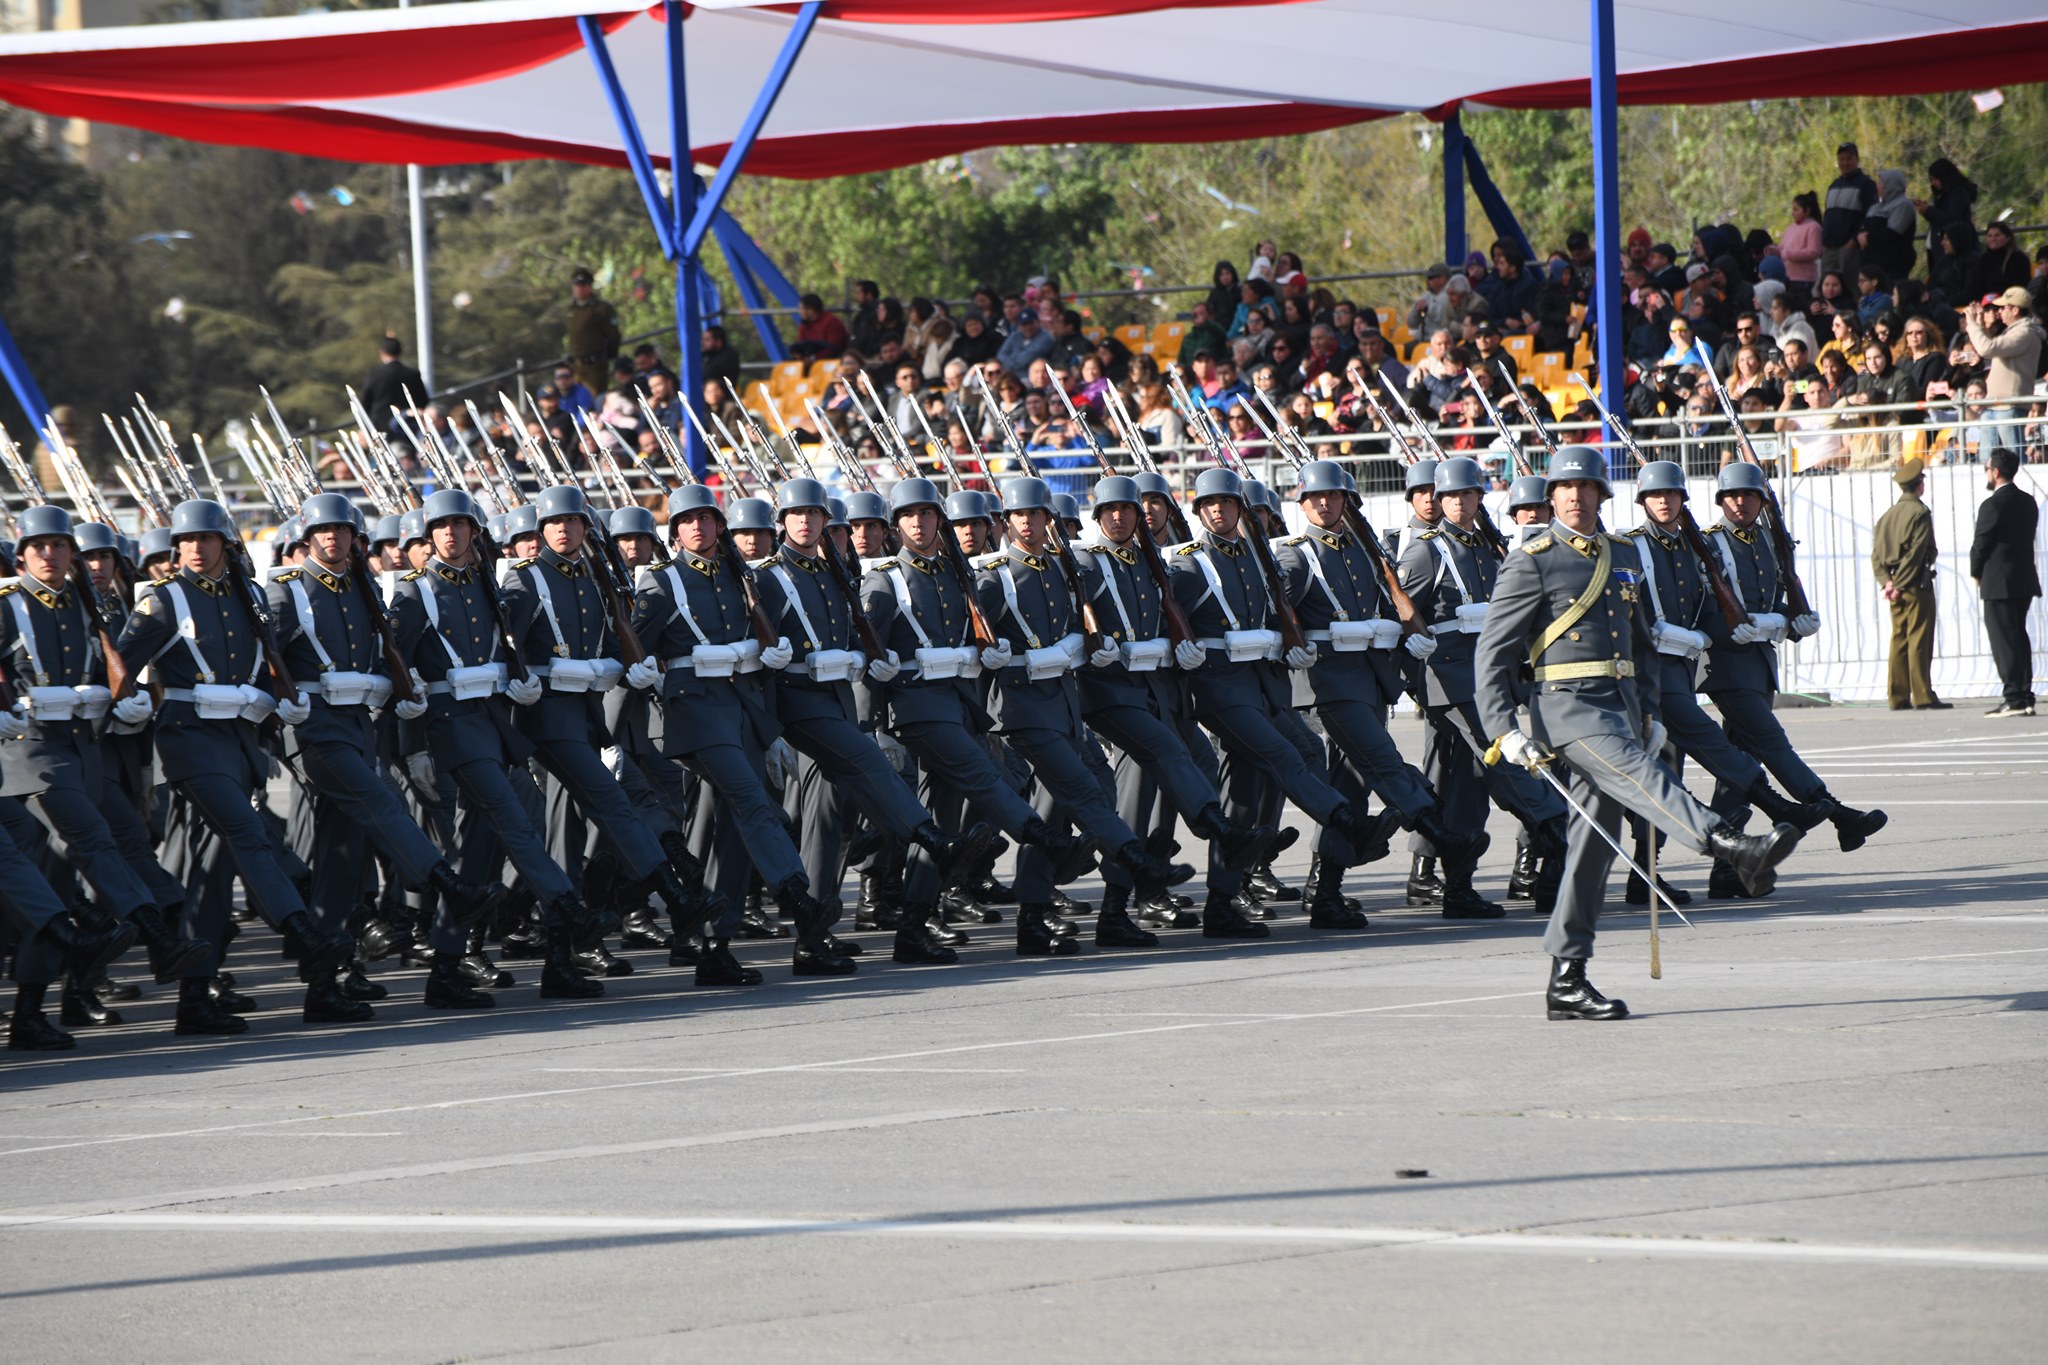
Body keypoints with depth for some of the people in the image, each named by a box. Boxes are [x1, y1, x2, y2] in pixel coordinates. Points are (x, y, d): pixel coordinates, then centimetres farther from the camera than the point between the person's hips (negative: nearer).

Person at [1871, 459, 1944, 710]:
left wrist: (1886, 581, -2)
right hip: (1917, 585, -7)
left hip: (1895, 587, 7)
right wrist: (1901, 585, -13)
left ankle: (1897, 697, 7)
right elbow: (1916, 552, -16)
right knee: (1919, 640, -6)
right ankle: (1923, 696, -7)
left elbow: (1876, 553, 7)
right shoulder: (1920, 513, -10)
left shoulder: (1888, 515, 12)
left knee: (1898, 640, 8)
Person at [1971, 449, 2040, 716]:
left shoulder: (1992, 505, -15)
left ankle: (2014, 699, -8)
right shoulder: (2028, 502, 10)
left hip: (1998, 583, -8)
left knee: (2004, 641, -5)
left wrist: (1976, 574, 6)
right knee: (2019, 638, 14)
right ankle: (2025, 696, 14)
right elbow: (2027, 539, 13)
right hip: (2025, 580, 8)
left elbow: (1981, 544, -13)